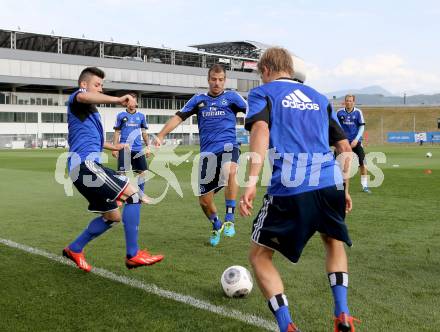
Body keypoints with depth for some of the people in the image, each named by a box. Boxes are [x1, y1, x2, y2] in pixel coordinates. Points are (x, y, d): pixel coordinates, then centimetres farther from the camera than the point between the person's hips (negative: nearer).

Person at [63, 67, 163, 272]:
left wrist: (112, 147, 48)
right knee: (133, 195, -17)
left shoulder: (90, 110, 28)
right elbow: (82, 96, -30)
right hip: (85, 163, -11)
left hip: (82, 169, 11)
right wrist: (117, 100, -42)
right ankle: (133, 255, -14)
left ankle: (74, 249, 27)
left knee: (112, 216, 16)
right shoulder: (76, 101, -1)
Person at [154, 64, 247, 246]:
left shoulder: (231, 97, 7)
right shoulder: (198, 99, 13)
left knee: (230, 171, -38)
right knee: (204, 199, 3)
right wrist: (160, 136, -2)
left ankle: (229, 220, -22)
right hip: (207, 152, 3)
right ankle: (216, 226, 35)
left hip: (228, 146, -3)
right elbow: (178, 117, 9)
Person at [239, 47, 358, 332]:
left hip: (289, 189, -5)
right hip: (331, 185, 5)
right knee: (334, 242, 31)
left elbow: (261, 130, -12)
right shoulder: (319, 98, 25)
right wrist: (344, 189, 33)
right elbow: (345, 146, 25)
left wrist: (252, 182, -21)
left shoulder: (263, 93, 9)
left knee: (260, 255, 13)